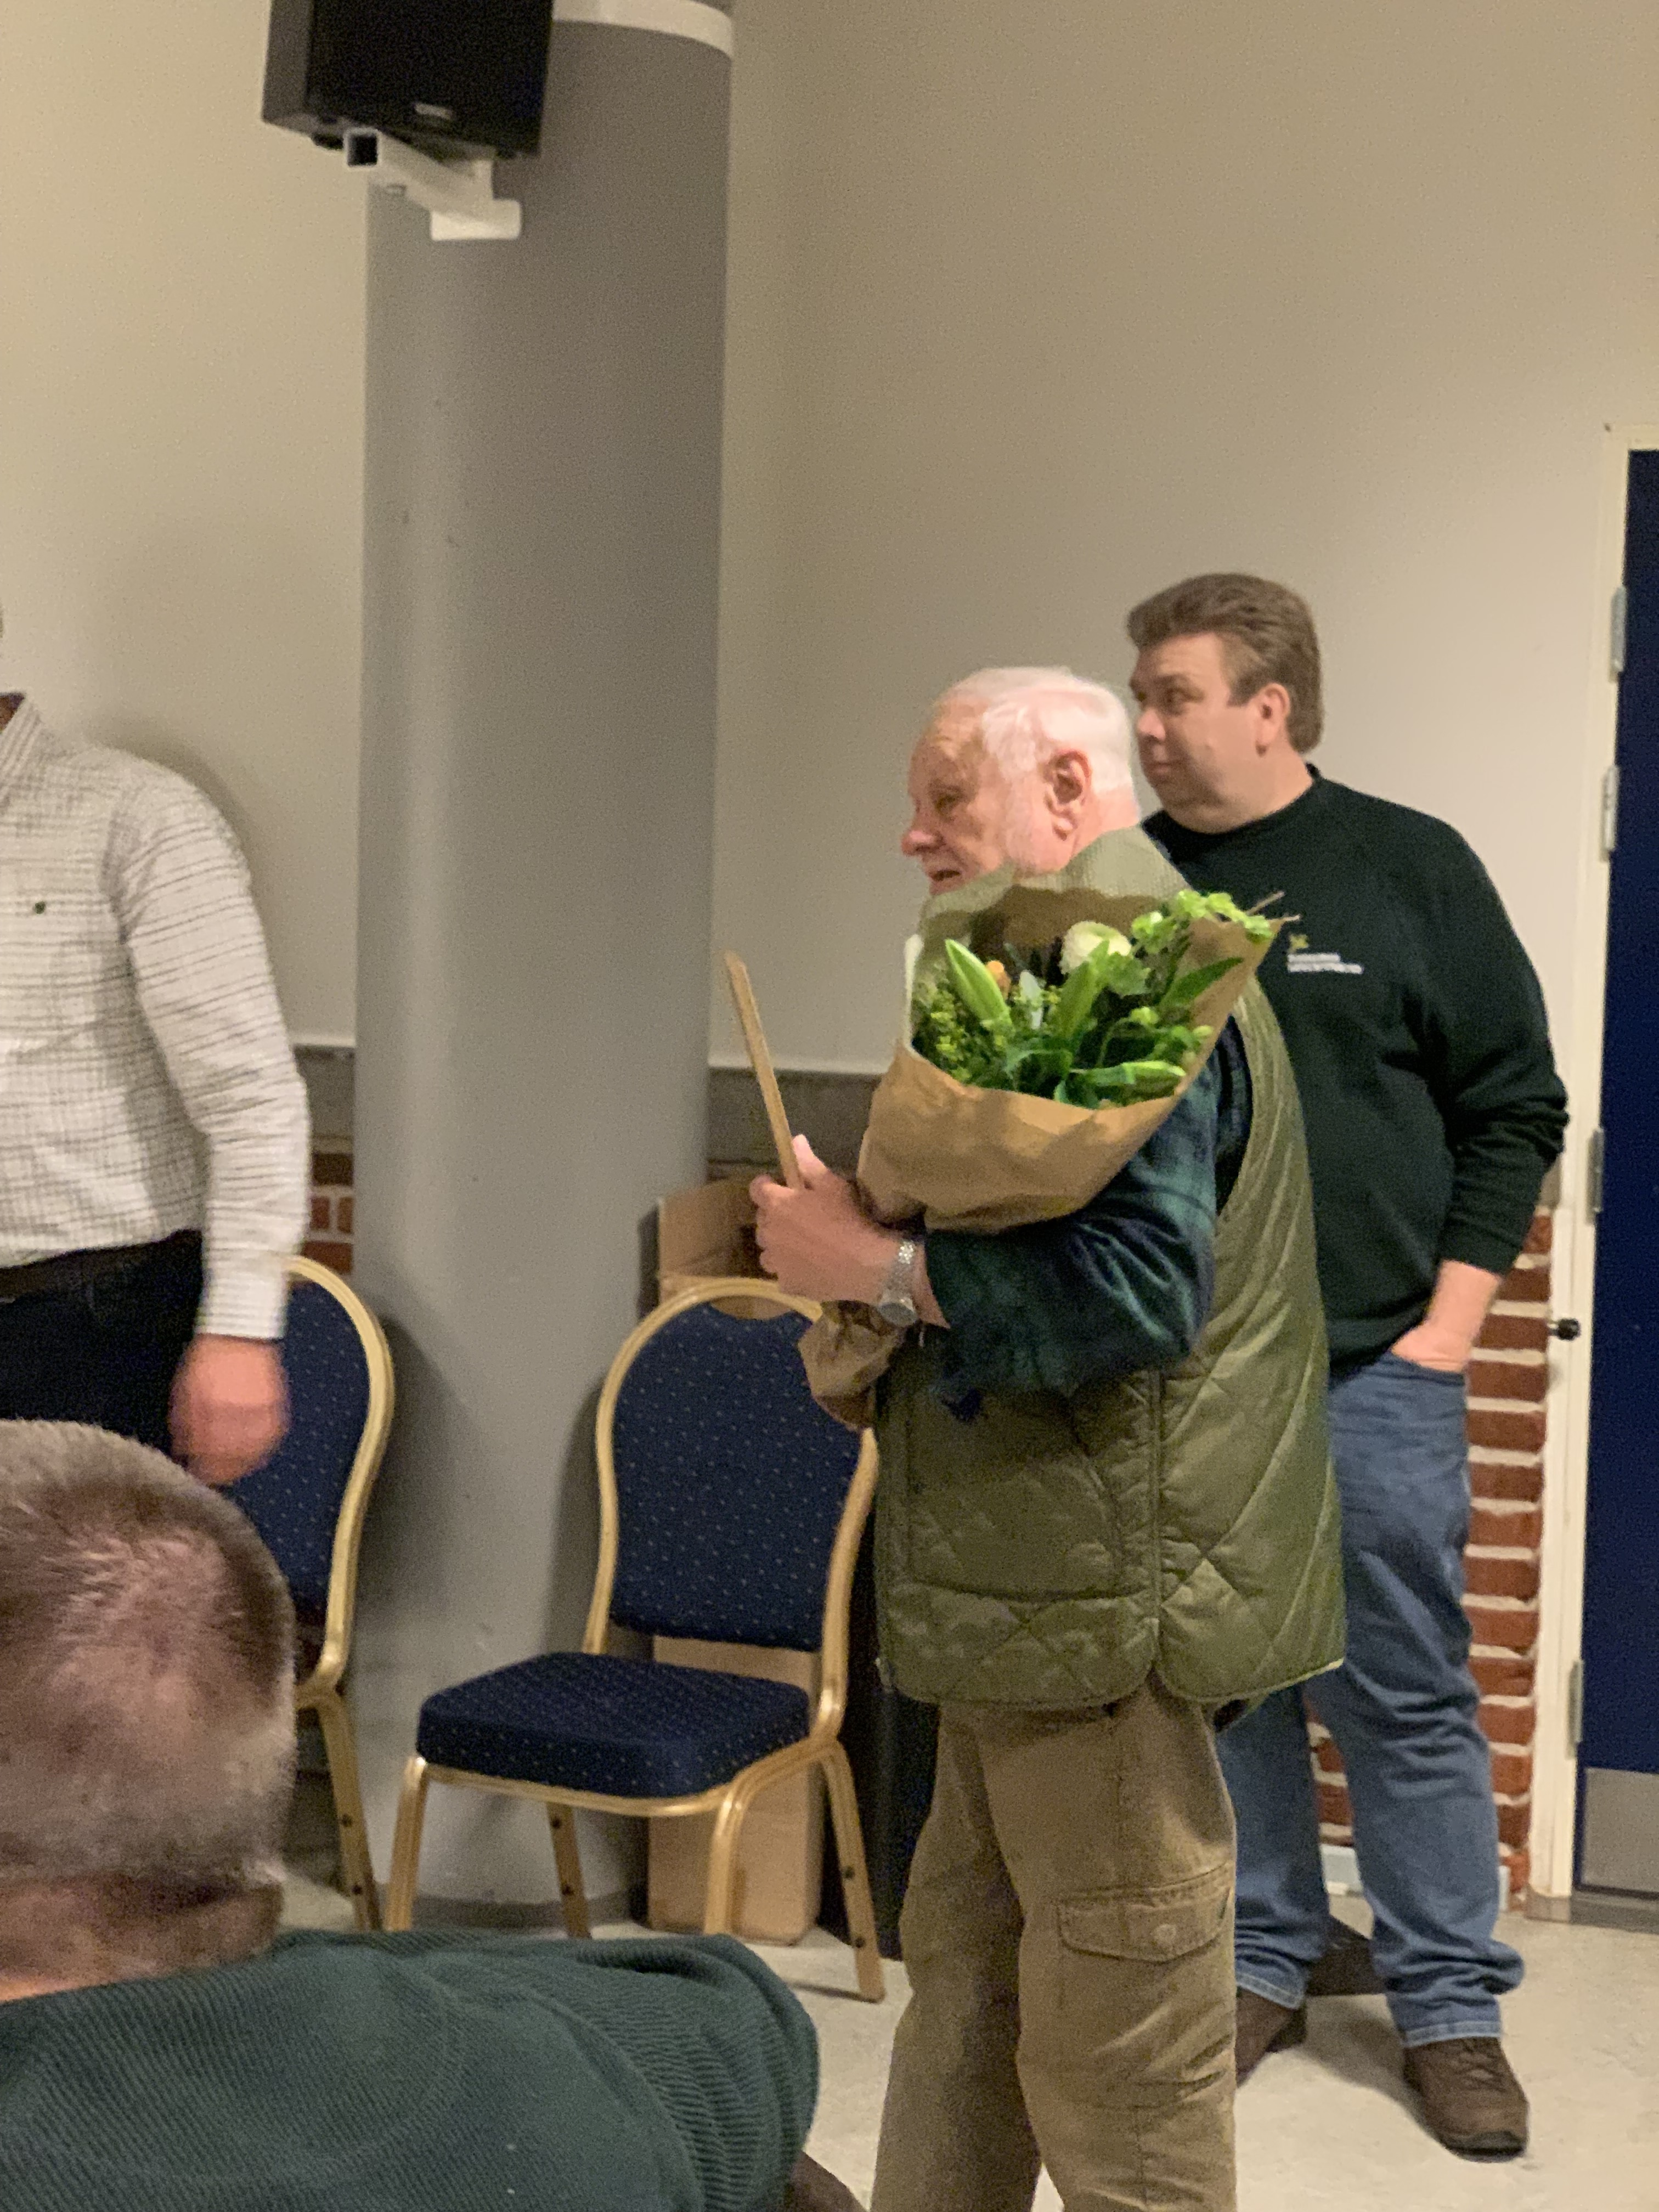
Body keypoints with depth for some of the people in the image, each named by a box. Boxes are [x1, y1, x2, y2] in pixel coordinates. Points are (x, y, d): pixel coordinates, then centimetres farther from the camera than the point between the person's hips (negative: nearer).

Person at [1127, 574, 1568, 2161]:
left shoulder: (1409, 870, -1)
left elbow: (1514, 1107, 1)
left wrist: (1451, 1314, -5)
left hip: (1371, 1372, -3)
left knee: (1406, 1698, 3)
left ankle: (1449, 2008, 15)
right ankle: (1257, 1966, 25)